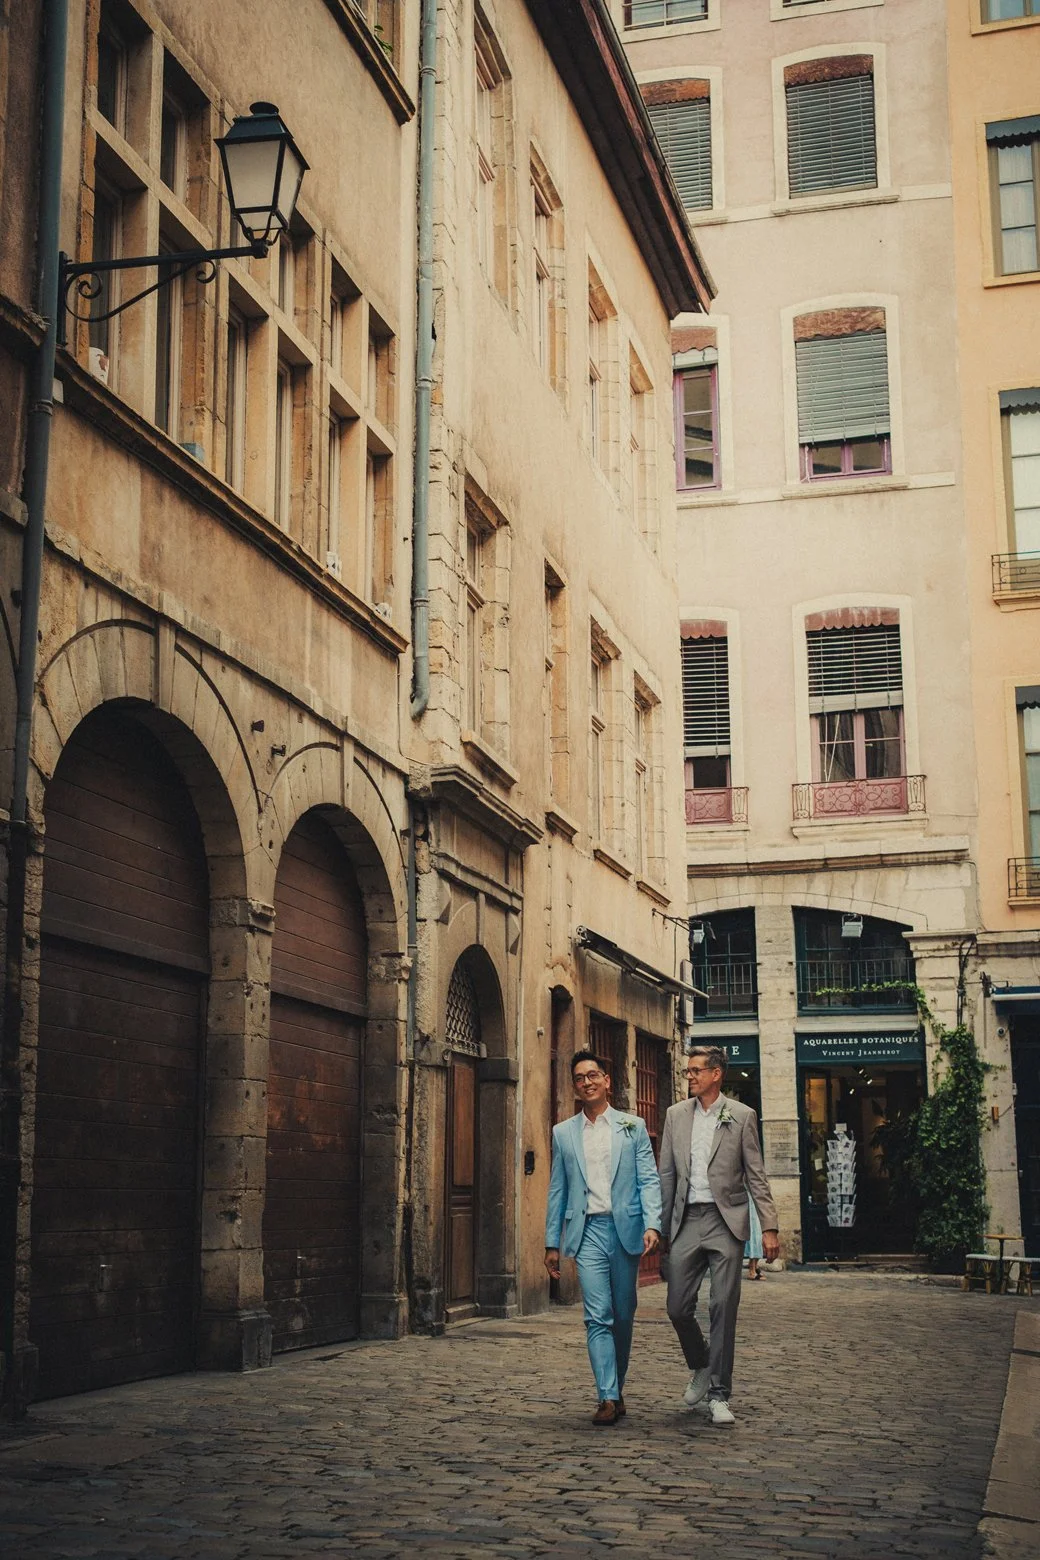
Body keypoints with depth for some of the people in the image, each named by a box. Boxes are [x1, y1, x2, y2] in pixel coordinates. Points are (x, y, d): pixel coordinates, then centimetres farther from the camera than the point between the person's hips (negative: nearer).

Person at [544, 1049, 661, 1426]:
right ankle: (608, 1398, -11)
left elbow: (649, 1180, 2)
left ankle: (617, 1385, 26)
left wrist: (652, 1224, -13)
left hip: (625, 1228, 0)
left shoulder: (633, 1127, 7)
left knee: (623, 1314, 8)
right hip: (588, 1230, 0)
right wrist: (552, 1243, 9)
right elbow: (557, 1191, 12)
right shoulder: (563, 1133, 11)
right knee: (598, 1316, -9)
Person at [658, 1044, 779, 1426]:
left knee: (723, 1309, -3)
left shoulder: (742, 1116, 1)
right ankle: (701, 1367, 29)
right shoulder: (676, 1115, 10)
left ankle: (719, 1394, 6)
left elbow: (756, 1176, 1)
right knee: (678, 1308, 2)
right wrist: (660, 1226, 10)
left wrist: (769, 1226, -5)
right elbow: (667, 1175, 13)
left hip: (726, 1220, -3)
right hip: (686, 1220, 3)